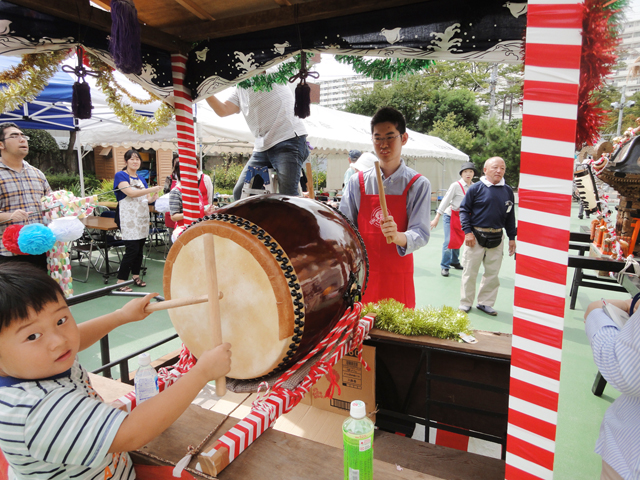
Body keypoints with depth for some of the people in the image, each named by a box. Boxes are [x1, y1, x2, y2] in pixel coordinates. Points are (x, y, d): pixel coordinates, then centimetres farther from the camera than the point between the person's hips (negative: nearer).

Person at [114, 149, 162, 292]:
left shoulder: (141, 179, 18)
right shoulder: (120, 175, -3)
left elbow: (148, 199, 15)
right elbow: (131, 192, -18)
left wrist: (154, 196, -8)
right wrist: (152, 189, -24)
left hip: (142, 217, 7)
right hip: (129, 219, -7)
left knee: (140, 248, 9)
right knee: (132, 249, -11)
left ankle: (136, 276, 22)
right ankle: (121, 281, -3)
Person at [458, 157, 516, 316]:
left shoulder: (507, 191, 8)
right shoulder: (476, 188, -4)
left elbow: (510, 216, 14)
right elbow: (464, 209, -3)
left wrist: (512, 238, 11)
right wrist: (467, 231, -12)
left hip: (496, 238, 4)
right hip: (476, 236, -4)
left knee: (492, 273, 10)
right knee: (470, 271, 4)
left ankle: (485, 303, 25)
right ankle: (465, 303, 18)